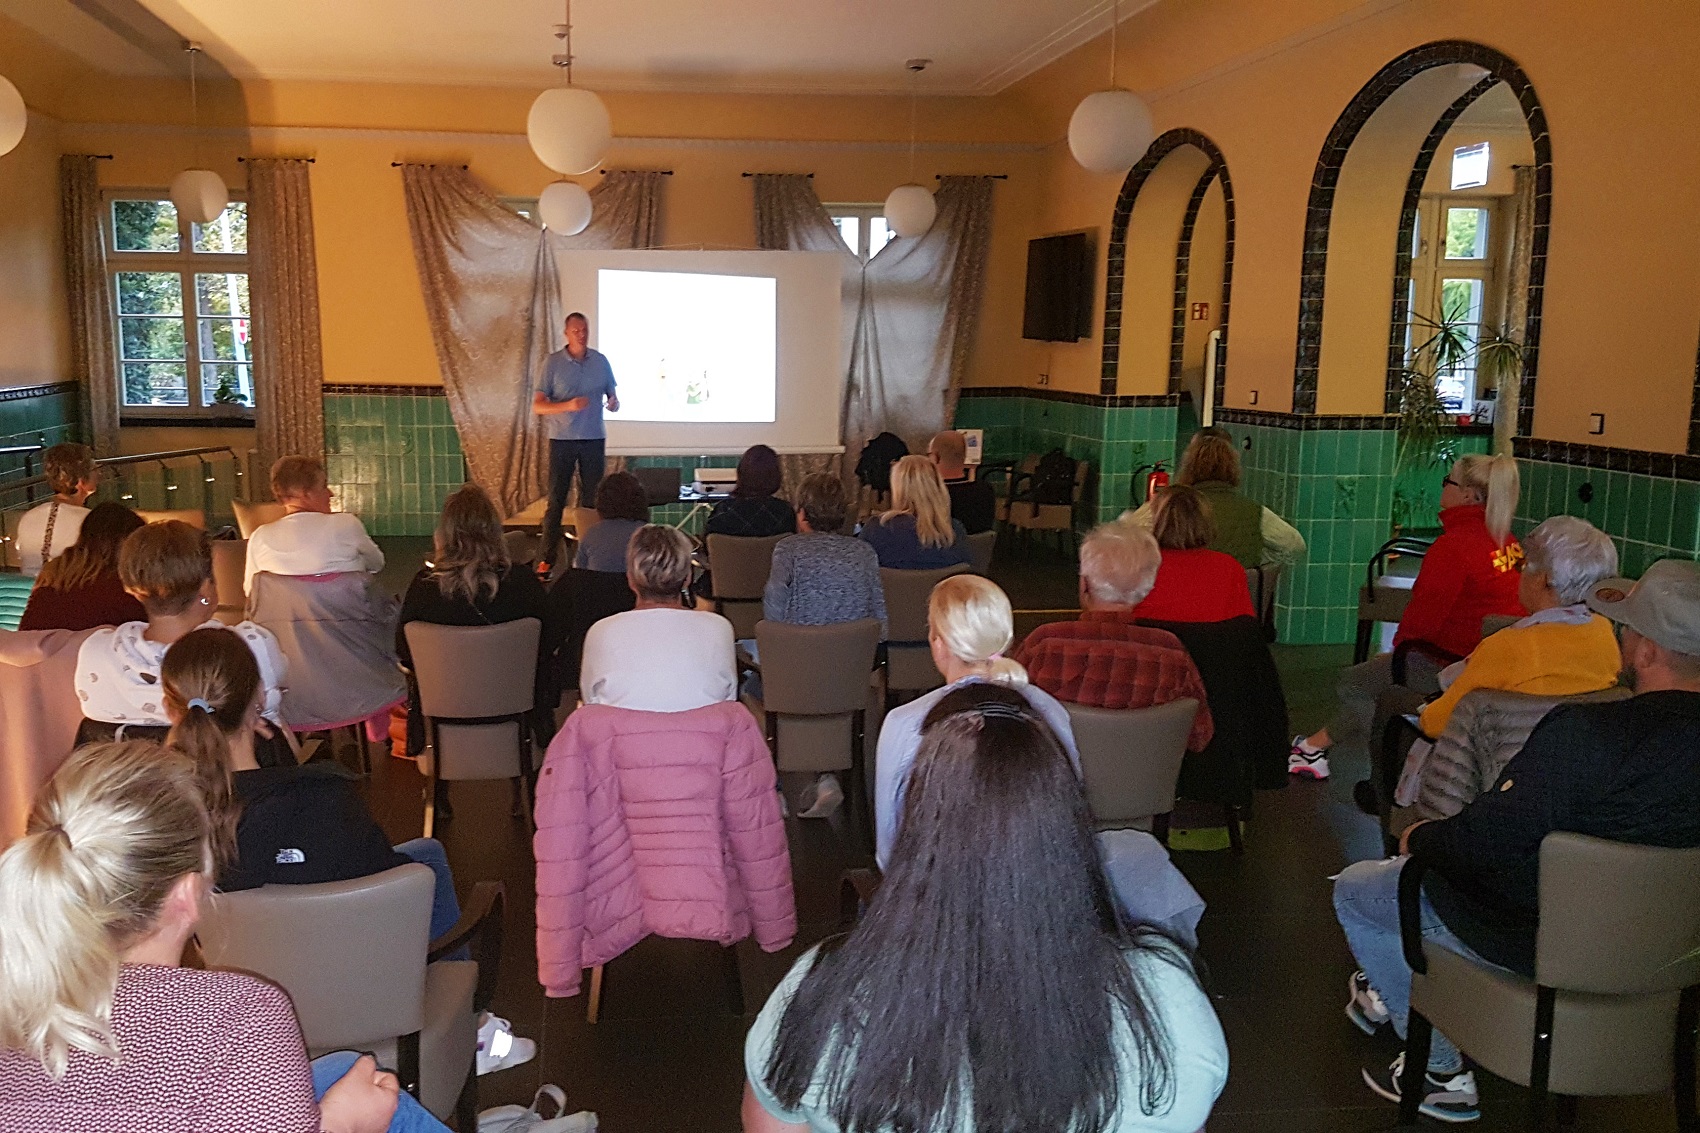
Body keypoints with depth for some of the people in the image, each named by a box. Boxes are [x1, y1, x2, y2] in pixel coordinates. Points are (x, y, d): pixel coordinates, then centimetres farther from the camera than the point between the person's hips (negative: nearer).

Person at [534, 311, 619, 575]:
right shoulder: (553, 363, -3)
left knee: (591, 499, 4)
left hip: (594, 438, 2)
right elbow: (537, 405, -6)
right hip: (562, 439, -2)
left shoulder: (600, 361, 5)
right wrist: (568, 406, -22)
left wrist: (614, 403, -11)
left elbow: (613, 397, 14)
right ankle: (546, 559, 2)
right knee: (556, 500, -2)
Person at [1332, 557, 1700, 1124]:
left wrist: (1418, 838, -5)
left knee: (1355, 889, 11)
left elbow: (1484, 841, -27)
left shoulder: (1583, 732, -32)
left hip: (1538, 938, -8)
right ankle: (1390, 996, 43)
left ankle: (1440, 1068, 16)